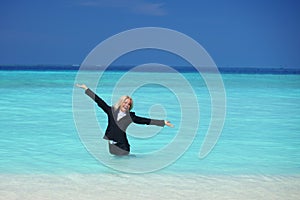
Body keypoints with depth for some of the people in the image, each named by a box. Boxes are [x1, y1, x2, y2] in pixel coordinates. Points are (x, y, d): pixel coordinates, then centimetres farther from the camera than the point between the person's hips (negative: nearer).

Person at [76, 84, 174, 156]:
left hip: (121, 146, -1)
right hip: (107, 144, 1)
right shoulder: (111, 111, 5)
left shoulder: (130, 116, 3)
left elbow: (146, 121, 1)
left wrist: (163, 122, -3)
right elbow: (99, 101, 6)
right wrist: (86, 88, 7)